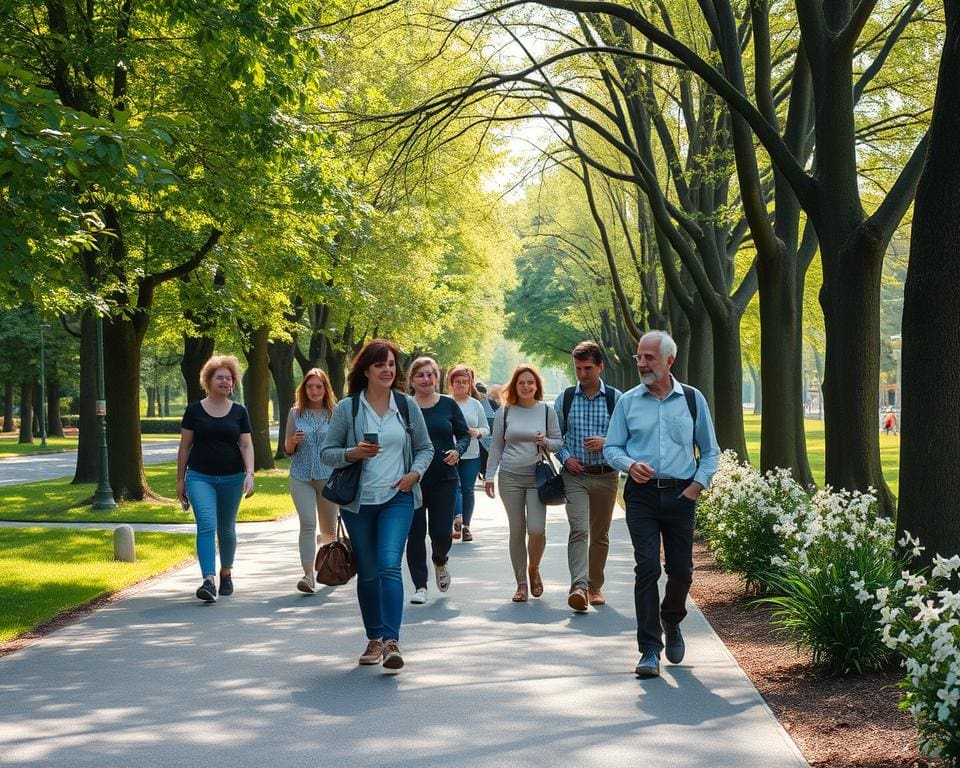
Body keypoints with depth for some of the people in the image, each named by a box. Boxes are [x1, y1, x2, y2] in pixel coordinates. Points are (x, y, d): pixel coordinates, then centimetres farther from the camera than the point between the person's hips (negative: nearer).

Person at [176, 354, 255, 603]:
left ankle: (226, 573, 33)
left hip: (232, 478, 2)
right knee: (206, 525, -17)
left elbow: (246, 445, 2)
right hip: (200, 477, -2)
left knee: (226, 529, 12)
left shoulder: (239, 412, 5)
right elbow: (184, 447, 6)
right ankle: (209, 581, -26)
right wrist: (180, 480, 6)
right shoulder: (194, 410, 2)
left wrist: (249, 473, -13)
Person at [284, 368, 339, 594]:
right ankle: (308, 574, -17)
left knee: (328, 528, 10)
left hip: (329, 476, 0)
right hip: (301, 476, 0)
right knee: (307, 524, -14)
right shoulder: (295, 413, 6)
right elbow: (287, 450, 12)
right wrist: (293, 441, -10)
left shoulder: (335, 413, 3)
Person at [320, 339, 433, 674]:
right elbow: (327, 452, 2)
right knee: (368, 572, 9)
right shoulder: (347, 408, -1)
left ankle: (391, 641, -20)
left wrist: (415, 473, -6)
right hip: (358, 501, 1)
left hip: (397, 498, -1)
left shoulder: (407, 405, 4)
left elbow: (425, 448, 13)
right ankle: (374, 639, 23)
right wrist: (353, 453, -17)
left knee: (389, 565, -17)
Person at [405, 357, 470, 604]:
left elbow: (464, 434, 10)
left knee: (442, 533, -2)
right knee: (415, 533, -1)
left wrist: (458, 450, -11)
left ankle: (440, 562, 32)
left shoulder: (448, 405, 4)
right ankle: (420, 586, 9)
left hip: (444, 479, 1)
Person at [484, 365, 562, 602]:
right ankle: (521, 583, 14)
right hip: (510, 478, 1)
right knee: (517, 530, 3)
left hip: (538, 477, -1)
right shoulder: (504, 412, 5)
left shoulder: (547, 411, 4)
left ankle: (534, 569, 17)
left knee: (537, 529, -12)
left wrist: (545, 442, -12)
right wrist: (489, 475, 5)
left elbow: (559, 443, 9)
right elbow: (496, 446, 10)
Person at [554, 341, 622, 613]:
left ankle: (595, 586, 25)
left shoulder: (616, 399, -1)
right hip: (575, 475, -1)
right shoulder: (565, 398, 3)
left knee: (600, 534, 11)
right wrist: (565, 457, -5)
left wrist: (605, 443, -15)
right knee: (579, 530, -17)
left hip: (606, 476, 1)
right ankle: (579, 587, -28)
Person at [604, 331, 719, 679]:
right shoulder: (628, 401, 6)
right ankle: (650, 650, -6)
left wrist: (698, 484, -1)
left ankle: (672, 621, 37)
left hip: (681, 494, 1)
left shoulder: (692, 399, 7)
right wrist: (630, 464, -12)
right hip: (642, 494, -1)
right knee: (647, 568, -10)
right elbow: (611, 448, 9)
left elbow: (710, 451, 13)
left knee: (681, 569, 5)